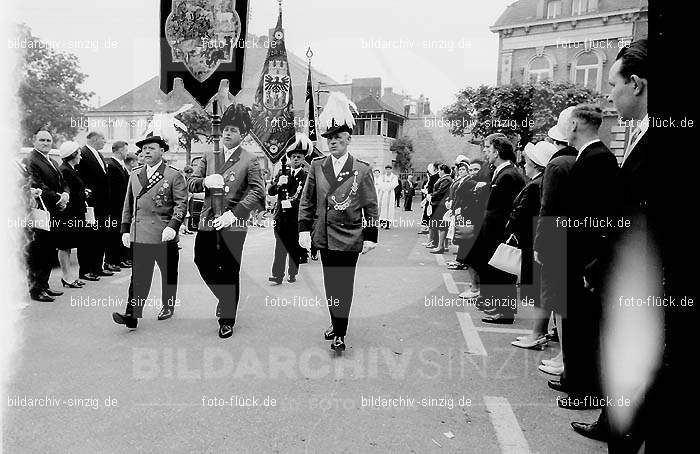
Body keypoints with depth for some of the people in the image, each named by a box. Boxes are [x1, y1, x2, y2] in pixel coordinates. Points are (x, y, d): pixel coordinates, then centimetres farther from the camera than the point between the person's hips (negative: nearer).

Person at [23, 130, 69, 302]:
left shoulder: (53, 163, 19)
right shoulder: (30, 161, -9)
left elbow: (63, 184, 17)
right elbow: (38, 188, -17)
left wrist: (65, 194, -4)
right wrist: (58, 198, -16)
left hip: (53, 215, 9)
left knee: (50, 253, 13)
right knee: (36, 253, -2)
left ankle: (44, 285, 23)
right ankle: (35, 289, 6)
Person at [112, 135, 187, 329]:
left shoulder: (174, 175, -1)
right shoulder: (134, 174, 14)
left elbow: (181, 203, -7)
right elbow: (128, 204, 17)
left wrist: (173, 226, -19)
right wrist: (125, 229, 12)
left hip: (165, 235, -3)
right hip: (139, 235, 3)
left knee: (168, 274, 11)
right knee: (138, 276, -3)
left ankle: (168, 306, 29)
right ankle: (132, 315, -5)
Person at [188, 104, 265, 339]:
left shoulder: (250, 160, -1)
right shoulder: (209, 155, 12)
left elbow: (258, 191, -9)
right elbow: (191, 183, 11)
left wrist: (234, 213, -16)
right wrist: (205, 181, -12)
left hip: (233, 223, -4)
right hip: (207, 220, 4)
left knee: (230, 272, 2)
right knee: (203, 262, 6)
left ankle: (228, 320, 18)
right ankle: (224, 298, 34)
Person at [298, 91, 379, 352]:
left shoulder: (362, 170, -3)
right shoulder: (317, 166, 4)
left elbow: (371, 207, 1)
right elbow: (306, 201, 7)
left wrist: (370, 237, -2)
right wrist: (304, 230, 0)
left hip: (350, 238, -3)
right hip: (324, 237, 3)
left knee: (344, 286, 1)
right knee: (330, 284, 12)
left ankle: (340, 334, 10)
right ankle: (336, 323, 29)